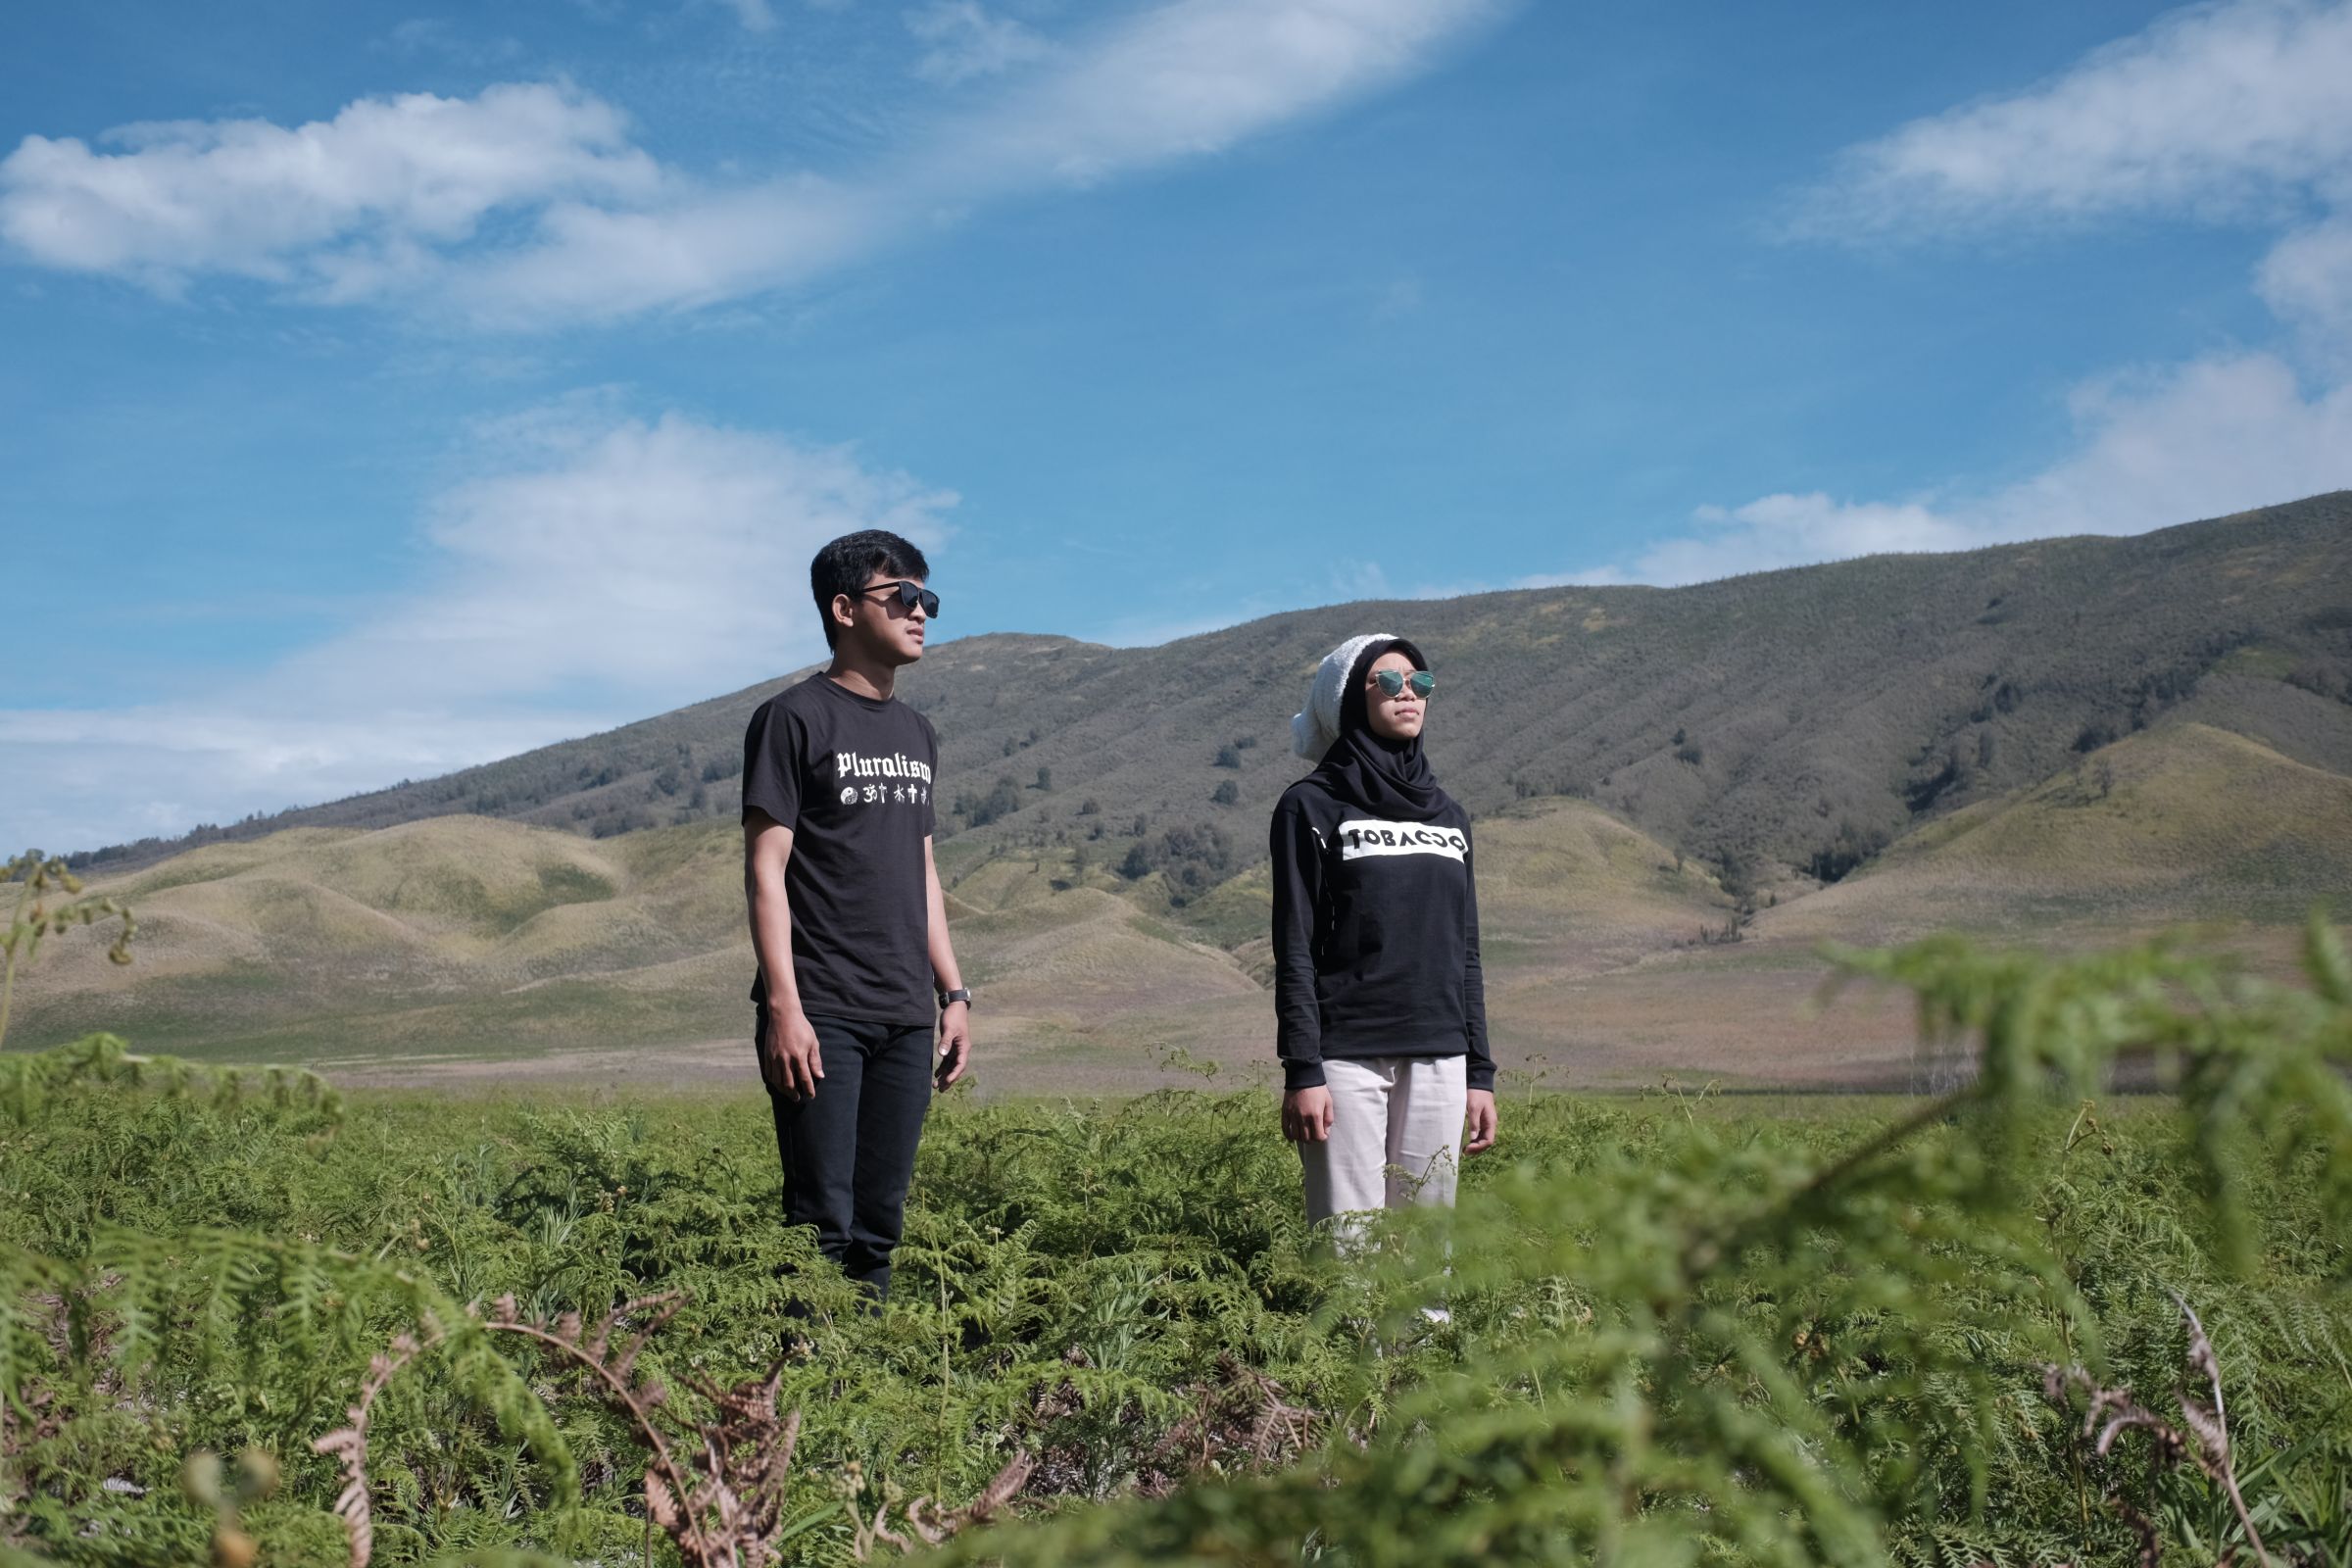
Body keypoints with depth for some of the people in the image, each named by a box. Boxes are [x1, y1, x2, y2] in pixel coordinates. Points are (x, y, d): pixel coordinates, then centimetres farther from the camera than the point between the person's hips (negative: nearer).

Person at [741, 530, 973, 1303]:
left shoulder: (916, 732, 18)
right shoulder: (794, 719, -4)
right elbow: (766, 868, -9)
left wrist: (953, 992, 15)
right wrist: (783, 1006, -16)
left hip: (905, 1019, 7)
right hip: (822, 1016, -6)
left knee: (880, 1227, 8)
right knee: (823, 1224, -8)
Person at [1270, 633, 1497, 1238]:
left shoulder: (1449, 815, 16)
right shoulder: (1312, 807, 0)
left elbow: (1464, 953, 17)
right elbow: (1294, 948, -5)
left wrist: (1480, 1072, 13)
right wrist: (1301, 1073, -12)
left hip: (1439, 1060, 5)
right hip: (1348, 1059, -5)